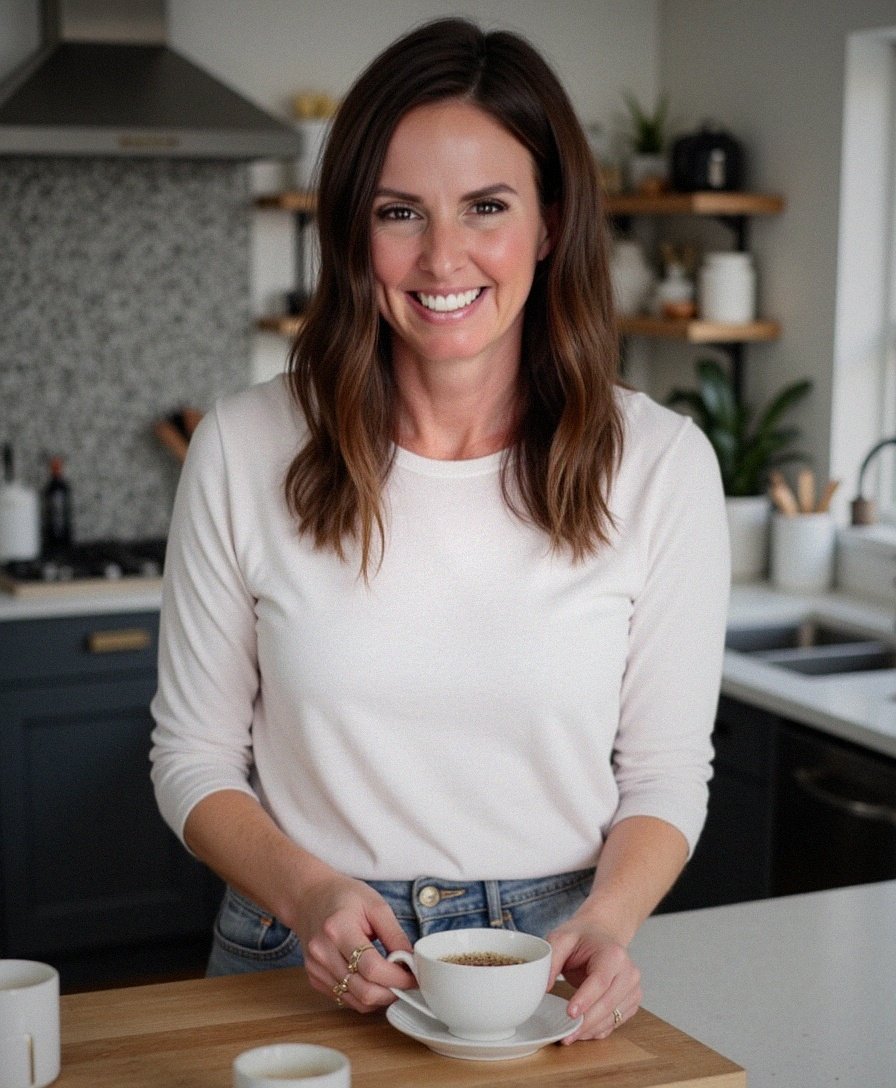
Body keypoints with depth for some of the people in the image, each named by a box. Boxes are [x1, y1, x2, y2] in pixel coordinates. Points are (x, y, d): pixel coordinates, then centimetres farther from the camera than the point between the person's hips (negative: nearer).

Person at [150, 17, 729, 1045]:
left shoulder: (659, 462, -9)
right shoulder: (245, 450, -9)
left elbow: (665, 773, -2)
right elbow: (194, 757, -2)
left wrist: (606, 921, -19)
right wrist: (306, 893, -18)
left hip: (554, 966, 0)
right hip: (302, 964, 0)